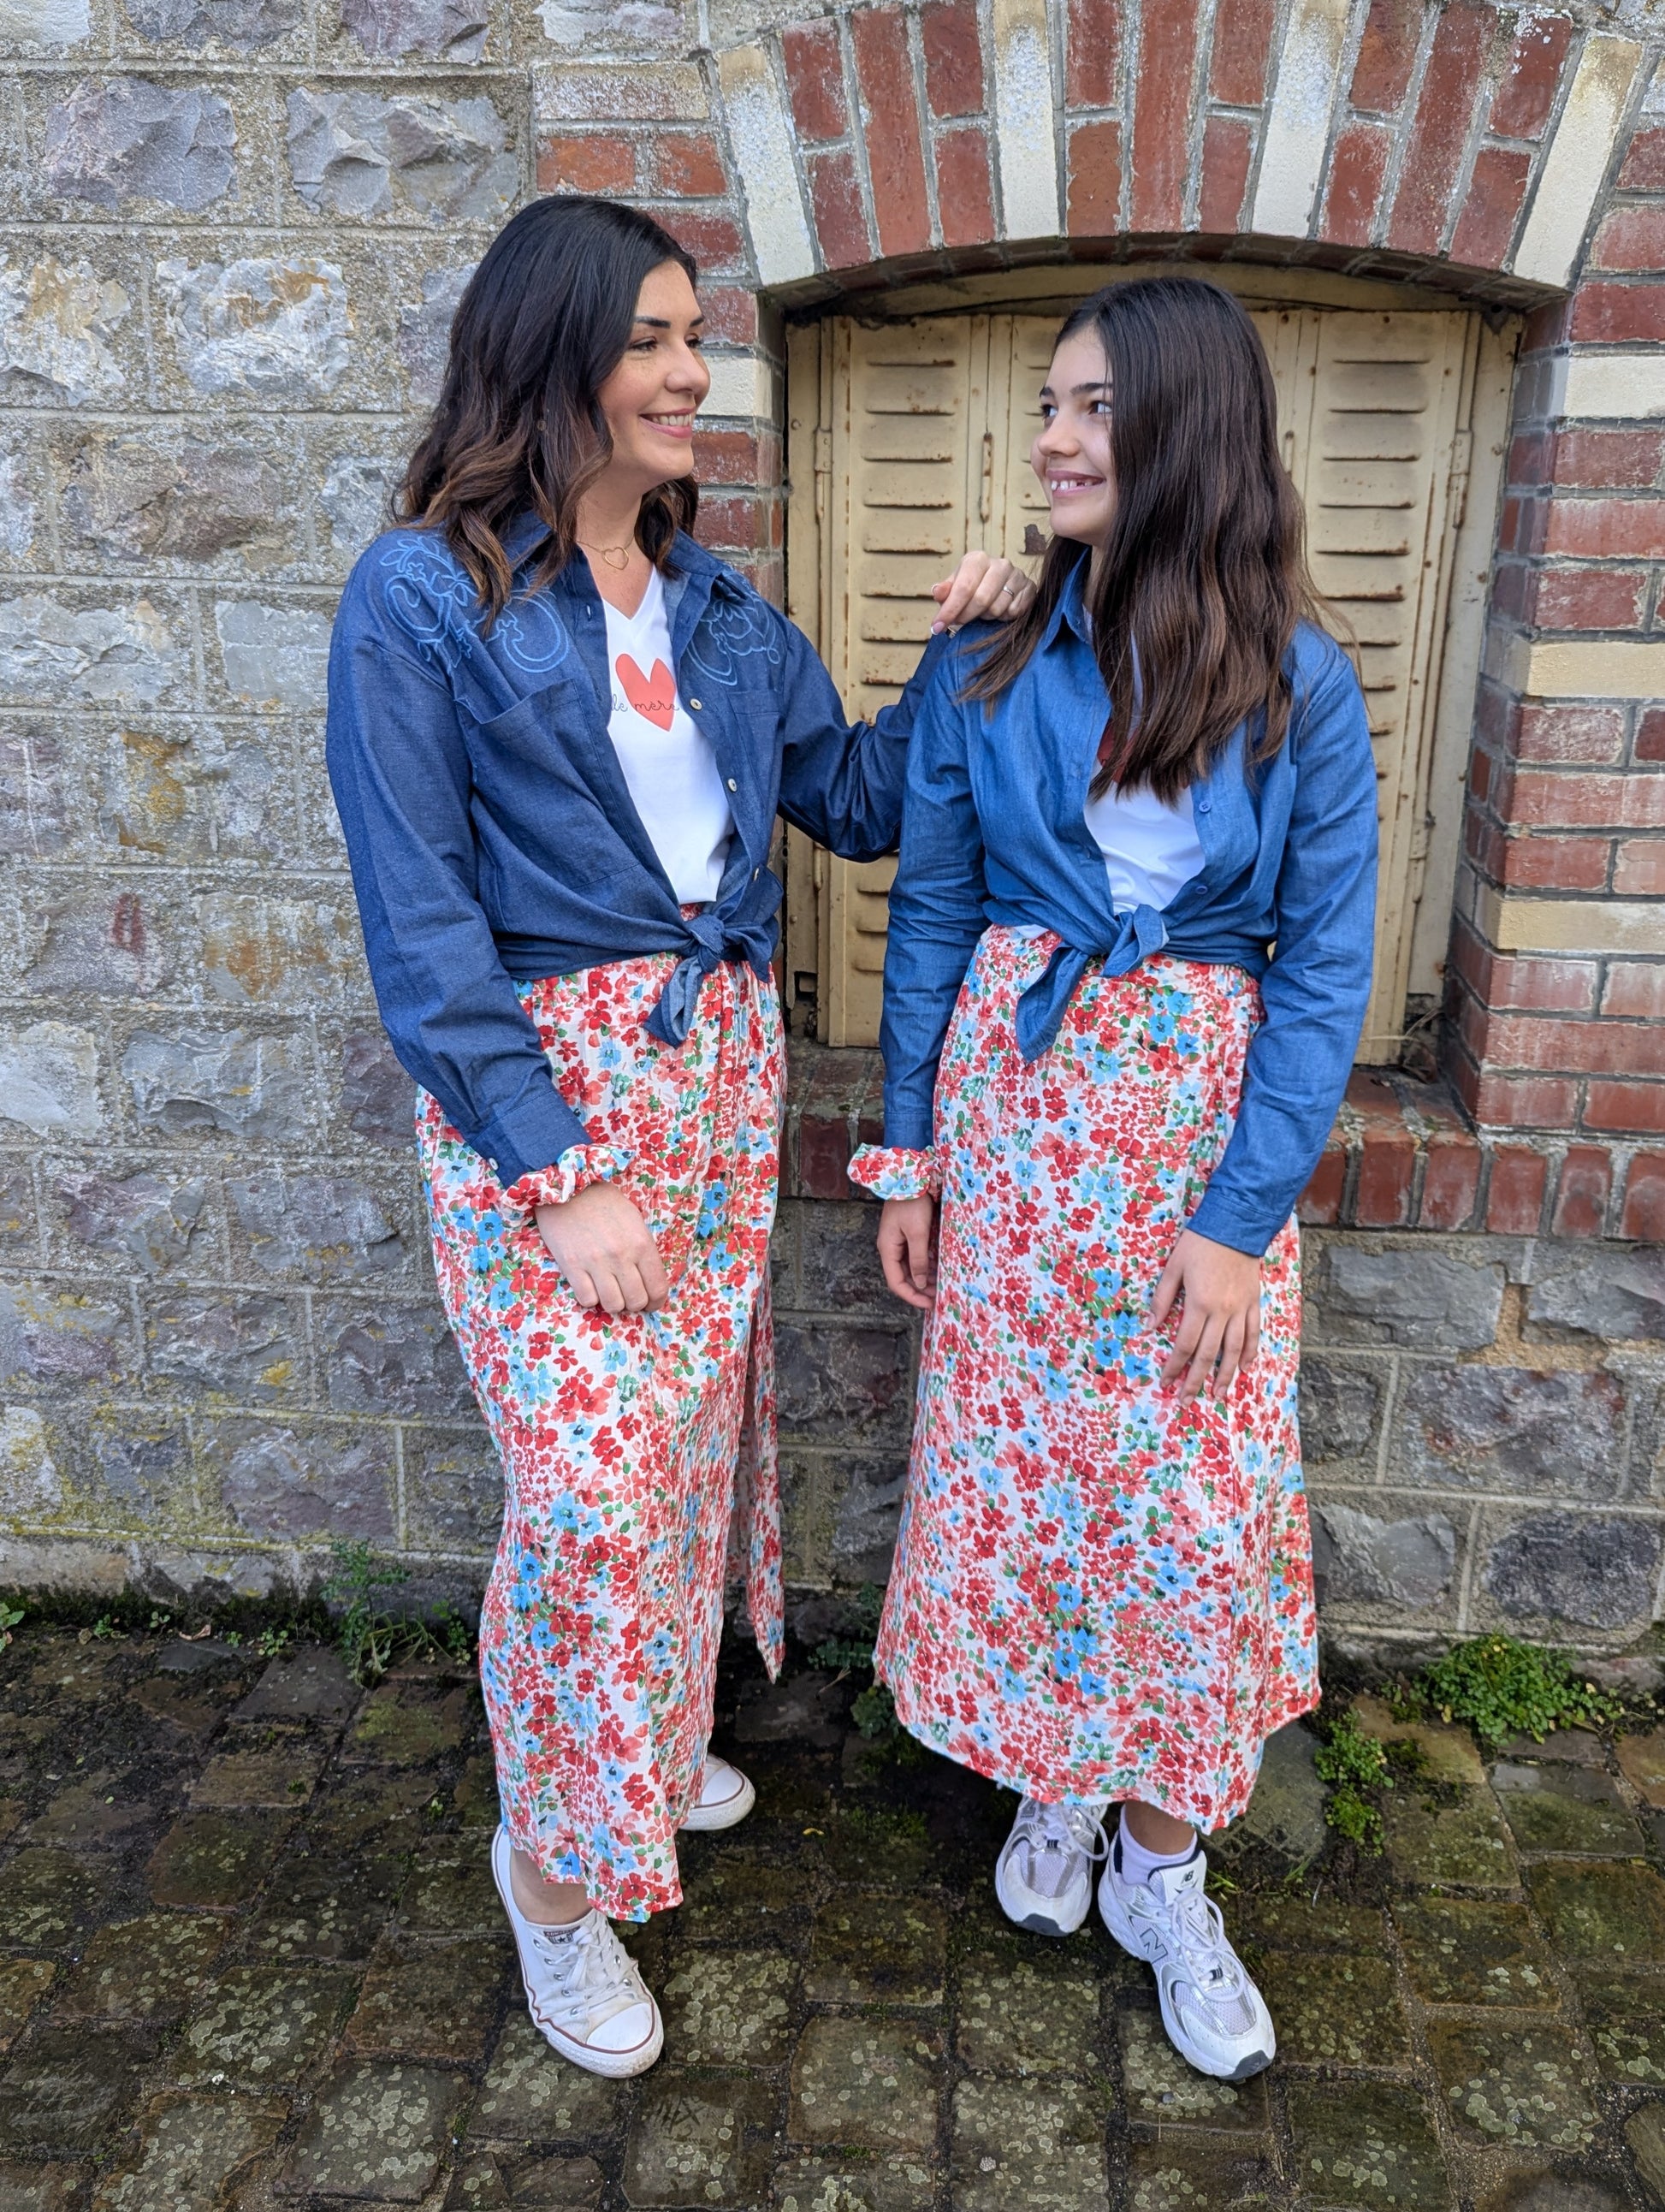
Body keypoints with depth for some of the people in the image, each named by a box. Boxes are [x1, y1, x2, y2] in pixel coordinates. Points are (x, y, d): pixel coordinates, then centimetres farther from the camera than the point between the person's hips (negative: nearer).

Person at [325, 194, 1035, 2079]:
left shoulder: (717, 606, 10)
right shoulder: (424, 597, -9)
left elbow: (856, 799, 14)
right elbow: (421, 926, -14)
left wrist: (958, 646, 0)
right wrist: (563, 1181, -17)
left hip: (720, 1063, 6)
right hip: (539, 1076, -6)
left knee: (697, 1431, 14)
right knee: (591, 1469, -6)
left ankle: (653, 1744, 39)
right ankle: (556, 1867, 19)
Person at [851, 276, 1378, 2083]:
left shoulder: (1298, 683, -5)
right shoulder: (986, 665, -1)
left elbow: (1325, 963, -6)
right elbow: (931, 914, 4)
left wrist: (1245, 1210, -12)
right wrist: (909, 1147, 2)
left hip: (1207, 1119, -1)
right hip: (1013, 1103, 2)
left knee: (1196, 1504, 6)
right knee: (1012, 1468, 10)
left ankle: (1159, 1864, 28)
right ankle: (1050, 1779, 37)